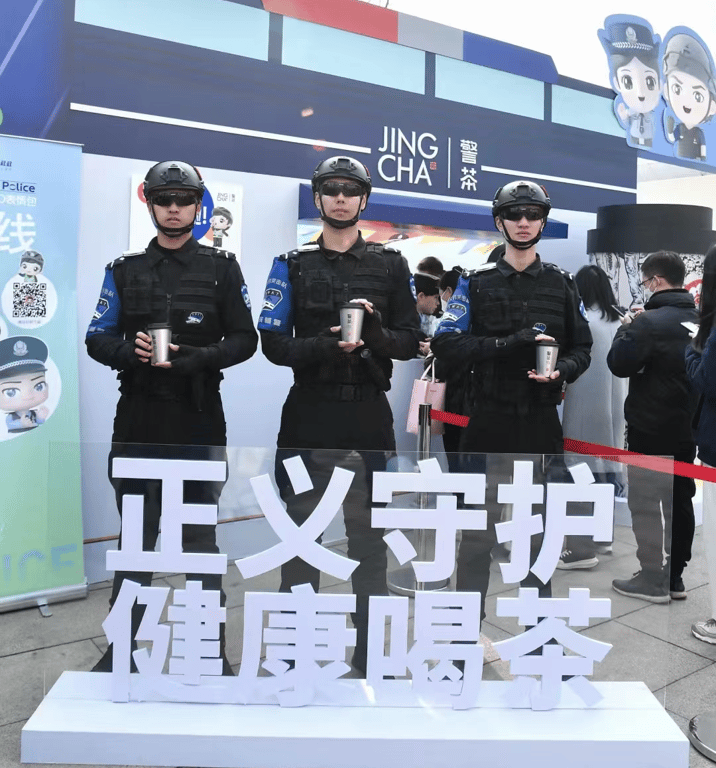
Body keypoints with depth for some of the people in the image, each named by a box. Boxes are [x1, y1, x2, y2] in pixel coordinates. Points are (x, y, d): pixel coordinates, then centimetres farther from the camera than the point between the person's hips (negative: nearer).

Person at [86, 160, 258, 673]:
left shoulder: (222, 268, 5)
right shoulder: (125, 270, 10)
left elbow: (244, 340, 0)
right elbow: (99, 340, 7)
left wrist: (193, 358, -16)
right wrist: (131, 351, -14)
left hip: (199, 423, -2)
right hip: (137, 422, 2)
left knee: (201, 538, 6)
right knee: (134, 538, 10)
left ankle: (212, 649, 19)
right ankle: (121, 647, 23)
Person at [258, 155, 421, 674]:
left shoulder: (390, 265, 7)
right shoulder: (293, 265, 7)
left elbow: (410, 342, 4)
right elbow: (274, 344, -1)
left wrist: (375, 333, -16)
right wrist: (324, 344, -18)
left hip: (368, 416, 0)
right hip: (308, 415, 0)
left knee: (368, 538, 8)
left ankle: (370, 652, 23)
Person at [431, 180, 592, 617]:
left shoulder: (562, 285, 9)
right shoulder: (476, 283, 3)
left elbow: (583, 347, 10)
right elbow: (447, 344, -8)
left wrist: (562, 371, -12)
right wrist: (509, 344, -19)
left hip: (542, 422, 2)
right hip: (488, 421, -2)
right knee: (478, 529, 5)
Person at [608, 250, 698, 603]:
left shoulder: (650, 322, -19)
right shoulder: (698, 320, 8)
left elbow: (618, 364, -17)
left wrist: (626, 329, 1)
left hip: (651, 429, -8)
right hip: (686, 427, 8)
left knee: (649, 504, 2)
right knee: (680, 501, 13)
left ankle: (654, 580, 9)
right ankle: (674, 576, 23)